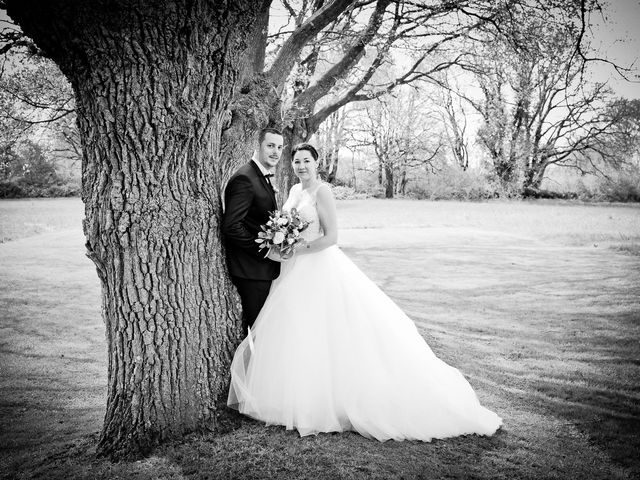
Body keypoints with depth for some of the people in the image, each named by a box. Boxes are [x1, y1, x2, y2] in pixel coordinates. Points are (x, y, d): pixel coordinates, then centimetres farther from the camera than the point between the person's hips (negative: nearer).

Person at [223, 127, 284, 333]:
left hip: (264, 264, 10)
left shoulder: (263, 177, 15)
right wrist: (264, 250, -19)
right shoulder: (244, 178, -18)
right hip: (251, 268, -10)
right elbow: (231, 226, -25)